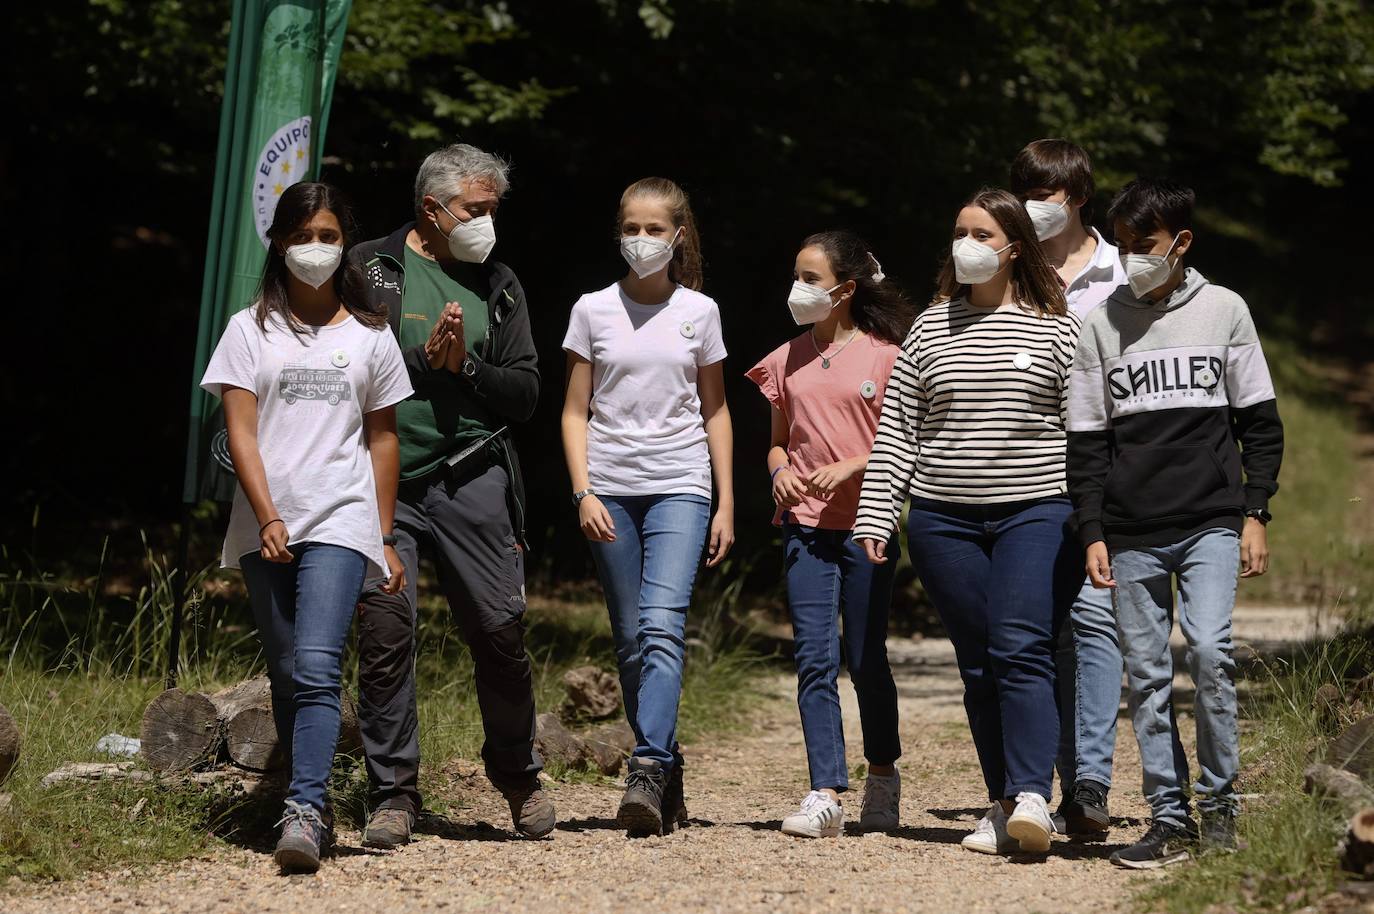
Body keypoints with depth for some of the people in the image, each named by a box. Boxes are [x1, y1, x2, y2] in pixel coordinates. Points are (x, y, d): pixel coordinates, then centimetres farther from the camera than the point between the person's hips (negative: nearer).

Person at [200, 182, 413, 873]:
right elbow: (240, 432, 1)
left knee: (317, 669, -18)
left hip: (339, 525, -2)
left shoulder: (368, 336, 12)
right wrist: (268, 519, -10)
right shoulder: (251, 330, 9)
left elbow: (383, 438, 14)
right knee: (287, 678, 5)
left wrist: (385, 539, 11)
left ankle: (305, 813, -28)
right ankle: (307, 802, 14)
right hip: (265, 528, 2)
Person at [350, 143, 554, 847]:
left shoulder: (498, 286, 14)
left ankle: (517, 775, 20)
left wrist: (465, 366, -7)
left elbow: (525, 391, 9)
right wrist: (422, 356, -11)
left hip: (473, 479, 2)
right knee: (385, 633, -6)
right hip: (384, 480, -2)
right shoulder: (369, 269, 5)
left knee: (500, 630, 1)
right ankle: (393, 794, 3)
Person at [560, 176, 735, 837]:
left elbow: (714, 411, 12)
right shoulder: (594, 310, 5)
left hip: (680, 488, -1)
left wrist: (726, 504, 8)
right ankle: (668, 776, 13)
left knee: (662, 626, -19)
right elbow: (575, 412, 6)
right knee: (630, 641, 4)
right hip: (610, 487, 2)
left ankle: (648, 773, -27)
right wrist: (583, 492, -6)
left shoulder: (699, 312, 6)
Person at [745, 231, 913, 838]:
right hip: (806, 525, 3)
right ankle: (825, 795, -10)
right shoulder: (787, 361, 11)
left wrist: (853, 466, -15)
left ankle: (883, 777, 26)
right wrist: (780, 471, -3)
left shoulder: (884, 356, -1)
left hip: (866, 524, -3)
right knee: (815, 658, -7)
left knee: (867, 659, 4)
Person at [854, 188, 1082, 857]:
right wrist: (875, 517, 4)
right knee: (978, 664, 4)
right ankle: (1003, 809, 8)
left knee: (1022, 651, -16)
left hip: (1036, 511, -3)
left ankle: (1031, 797, -25)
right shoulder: (932, 326, 11)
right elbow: (897, 426, 11)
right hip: (945, 519, 3)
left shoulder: (1056, 327, 3)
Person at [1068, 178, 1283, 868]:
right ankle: (1169, 818, 6)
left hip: (1211, 522, -2)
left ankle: (1219, 801, -3)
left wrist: (1255, 513, 2)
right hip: (1132, 534, 2)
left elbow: (1259, 420, 8)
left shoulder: (1224, 310, 5)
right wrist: (1093, 533, 2)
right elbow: (1086, 441, 9)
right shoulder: (1101, 325, 7)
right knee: (1146, 673, 0)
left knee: (1209, 648, -17)